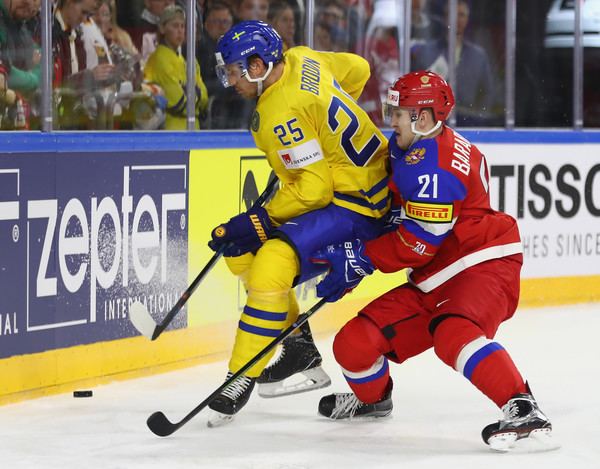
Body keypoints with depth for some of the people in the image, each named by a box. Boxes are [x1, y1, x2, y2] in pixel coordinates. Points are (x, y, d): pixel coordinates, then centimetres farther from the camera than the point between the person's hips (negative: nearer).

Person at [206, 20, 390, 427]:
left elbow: (313, 188, -26)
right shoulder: (301, 60, 1)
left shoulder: (284, 114, -25)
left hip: (357, 207, -11)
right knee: (242, 249, 12)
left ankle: (244, 376, -23)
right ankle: (300, 353, 14)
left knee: (273, 262, -29)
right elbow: (358, 70, 18)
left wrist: (259, 222, -19)